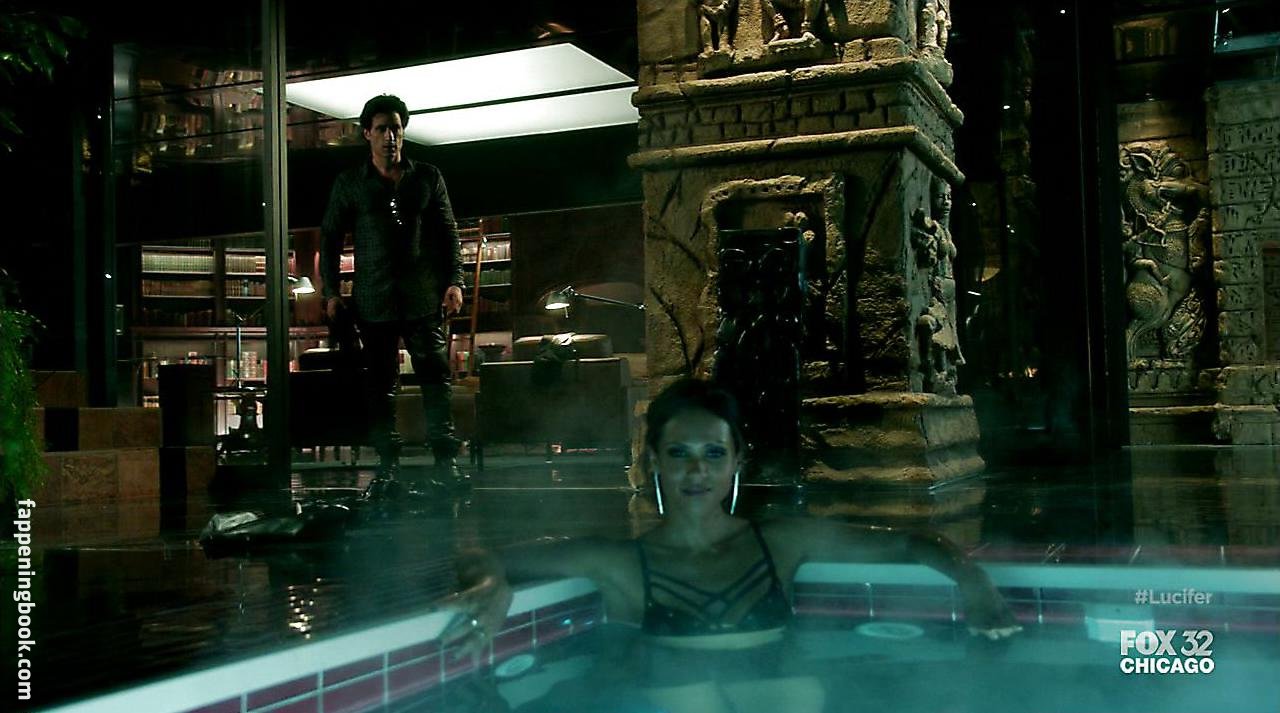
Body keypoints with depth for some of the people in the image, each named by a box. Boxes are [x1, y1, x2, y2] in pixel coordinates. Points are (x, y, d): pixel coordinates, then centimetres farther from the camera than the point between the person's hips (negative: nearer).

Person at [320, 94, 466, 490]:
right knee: (379, 382, 3)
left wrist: (454, 281, 0)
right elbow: (330, 237, 10)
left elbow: (448, 232, 11)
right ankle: (387, 461, 10)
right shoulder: (350, 183, 8)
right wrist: (331, 291, 3)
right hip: (373, 301, 0)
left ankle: (445, 459, 2)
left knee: (435, 375, -2)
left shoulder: (427, 177, 10)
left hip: (425, 297, 0)